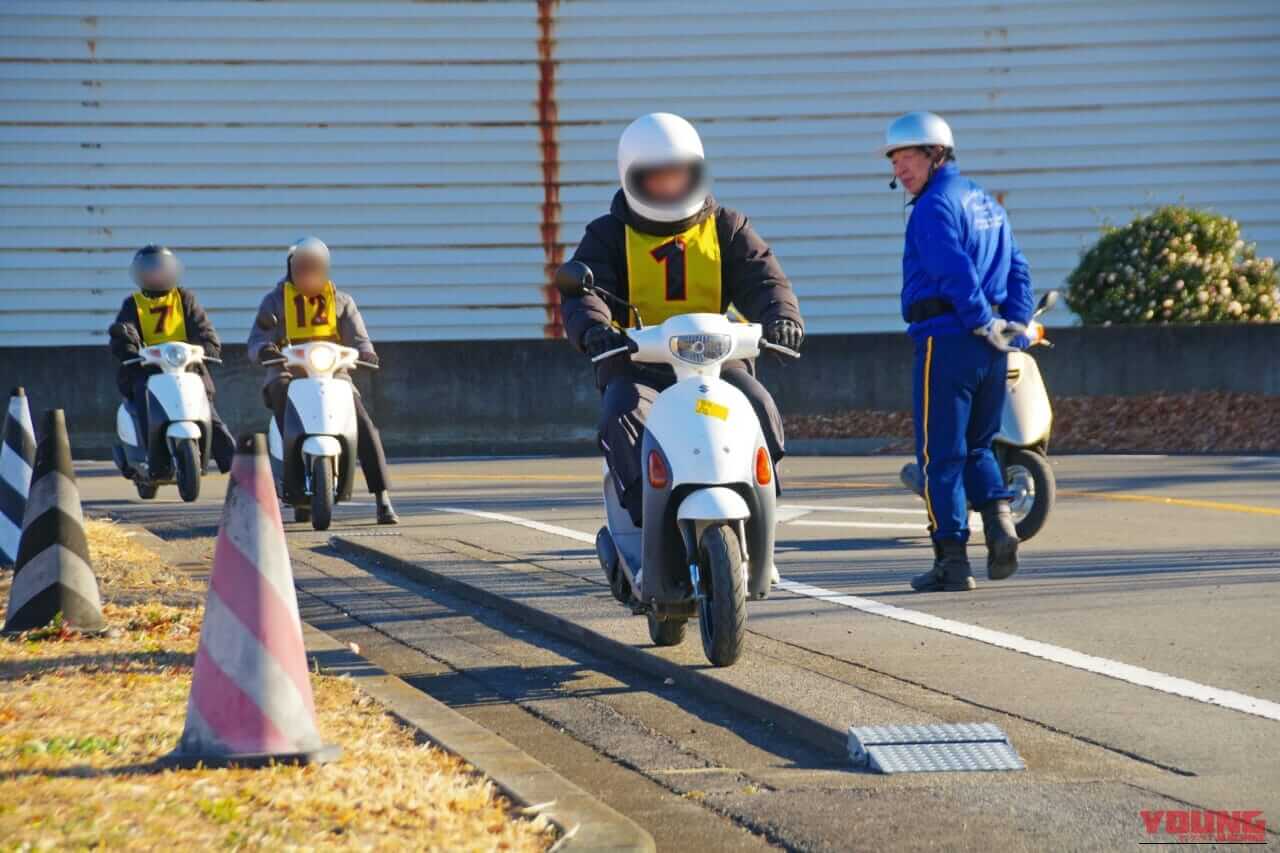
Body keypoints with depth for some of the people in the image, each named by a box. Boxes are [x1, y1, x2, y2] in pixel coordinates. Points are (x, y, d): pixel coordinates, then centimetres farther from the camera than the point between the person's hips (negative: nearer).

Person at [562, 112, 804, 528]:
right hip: (635, 365, -1)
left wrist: (782, 316, -25)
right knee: (624, 415, -33)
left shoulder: (726, 227, 13)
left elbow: (761, 279, 0)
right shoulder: (609, 234, 9)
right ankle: (645, 507, -36)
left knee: (759, 408, -27)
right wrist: (593, 326, -32)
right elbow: (584, 289, -7)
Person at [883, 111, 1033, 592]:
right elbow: (1017, 270, 16)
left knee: (940, 453, -2)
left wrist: (984, 324, -14)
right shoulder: (986, 202, 19)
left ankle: (952, 559, -2)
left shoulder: (934, 205, -10)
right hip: (991, 350, 8)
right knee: (976, 445, 19)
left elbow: (955, 272, -20)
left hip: (947, 339, -8)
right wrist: (1015, 327, 10)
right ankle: (999, 516, -5)